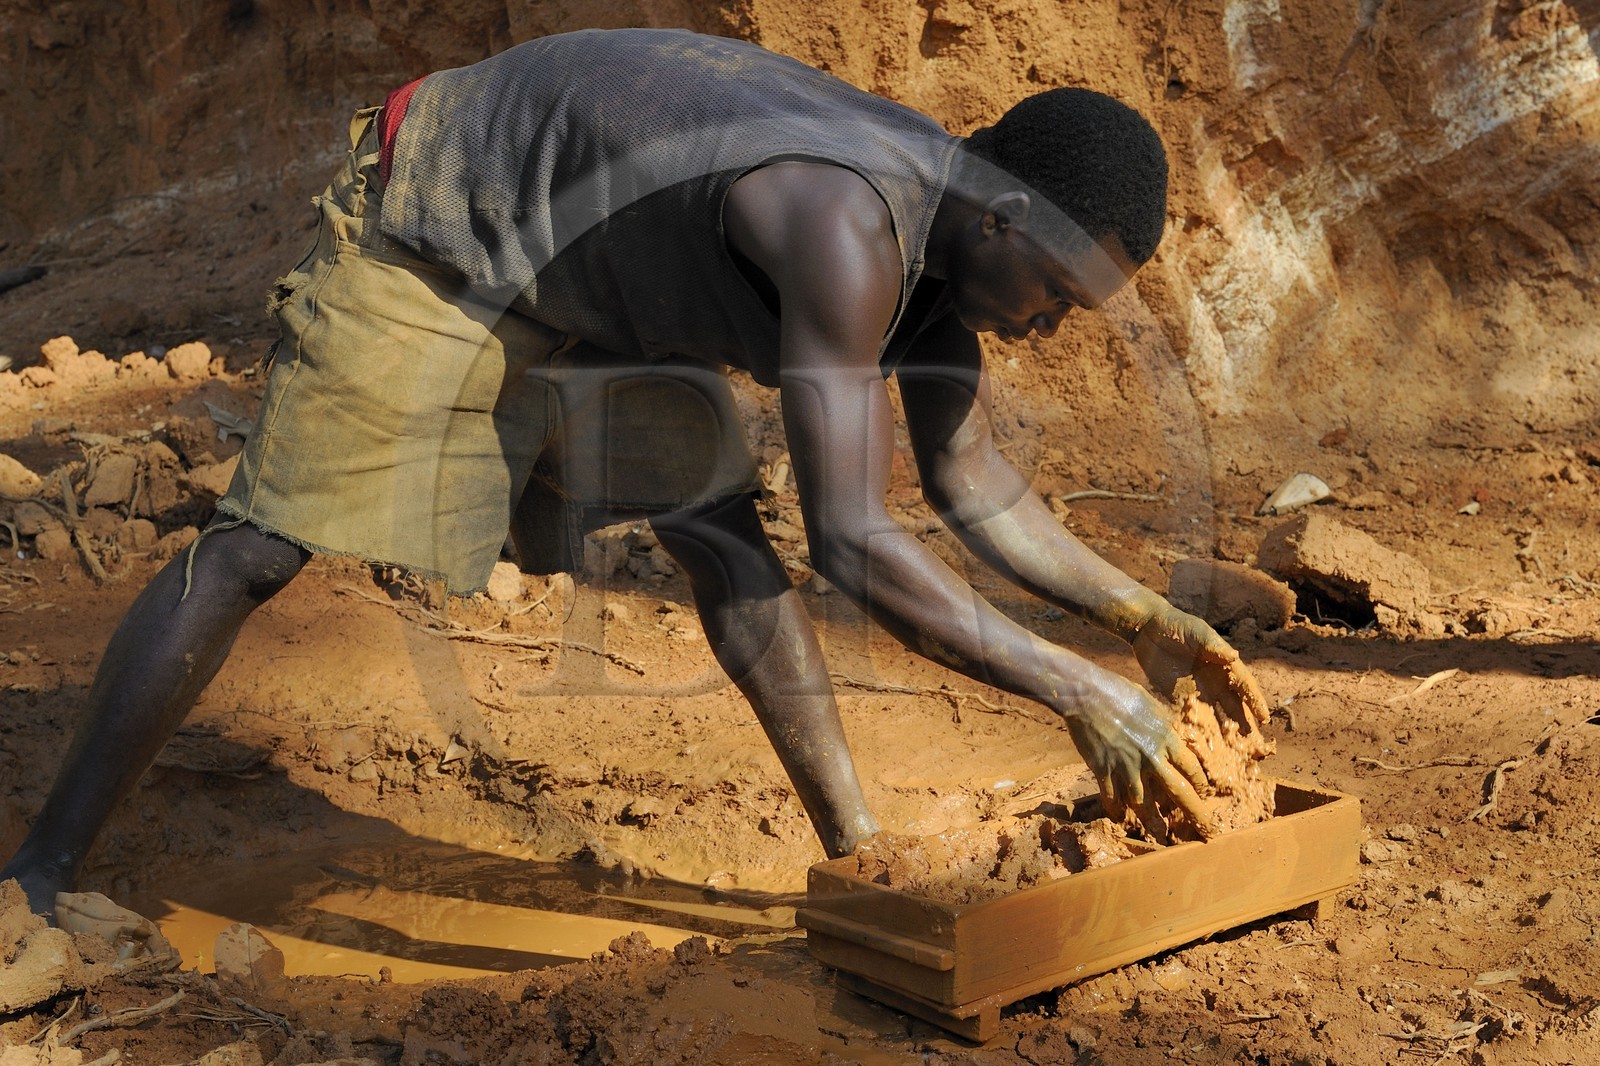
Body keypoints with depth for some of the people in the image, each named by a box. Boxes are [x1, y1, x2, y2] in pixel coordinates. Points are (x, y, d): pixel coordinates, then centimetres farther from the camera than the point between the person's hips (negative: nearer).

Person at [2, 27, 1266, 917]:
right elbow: (851, 540, -42)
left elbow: (974, 482, 2)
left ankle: (858, 856, 11)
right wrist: (1082, 693, -36)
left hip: (598, 275, 8)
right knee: (258, 548, -8)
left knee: (724, 534, 3)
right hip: (434, 230, -8)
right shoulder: (847, 223, -37)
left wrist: (1141, 614, -4)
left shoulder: (949, 225, -8)